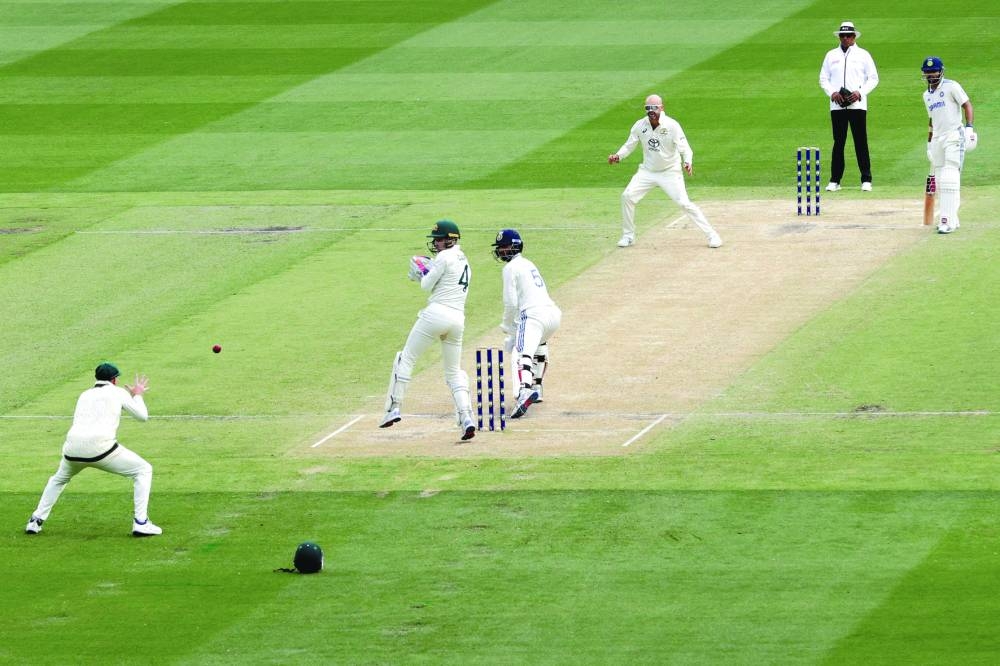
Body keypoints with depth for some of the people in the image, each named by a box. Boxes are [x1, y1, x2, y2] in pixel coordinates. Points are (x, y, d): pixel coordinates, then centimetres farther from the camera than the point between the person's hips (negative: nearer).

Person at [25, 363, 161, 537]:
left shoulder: (85, 395, 25)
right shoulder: (117, 392, 13)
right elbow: (143, 416, 16)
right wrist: (137, 395, 35)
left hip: (73, 448, 5)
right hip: (100, 448, -5)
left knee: (59, 478, 35)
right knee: (143, 470, 10)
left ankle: (35, 522, 26)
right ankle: (140, 523, -2)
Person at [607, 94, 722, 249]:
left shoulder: (672, 126, -20)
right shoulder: (640, 125, -8)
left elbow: (684, 148, -23)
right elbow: (629, 145, 2)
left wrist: (688, 162, -44)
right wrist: (618, 156, -18)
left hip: (670, 172, -4)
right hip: (647, 171, 4)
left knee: (684, 203, -13)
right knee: (627, 196, -7)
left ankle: (712, 235, -4)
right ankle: (628, 236, 11)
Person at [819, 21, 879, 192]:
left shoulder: (863, 55, 7)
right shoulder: (831, 55, 14)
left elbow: (873, 78, 6)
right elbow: (823, 78, 13)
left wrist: (860, 92, -10)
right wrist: (832, 93, -5)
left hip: (857, 105, -2)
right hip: (837, 105, 2)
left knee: (861, 142, -4)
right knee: (838, 142, 2)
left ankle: (866, 180, -2)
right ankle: (835, 180, 5)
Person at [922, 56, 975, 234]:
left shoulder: (951, 87, -4)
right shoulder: (927, 95, 19)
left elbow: (967, 105, -8)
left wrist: (969, 126, -21)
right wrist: (929, 143, 22)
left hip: (954, 137, -8)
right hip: (937, 140, 8)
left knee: (950, 178, -14)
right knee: (940, 181, 8)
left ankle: (948, 221, -19)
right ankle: (951, 219, 18)